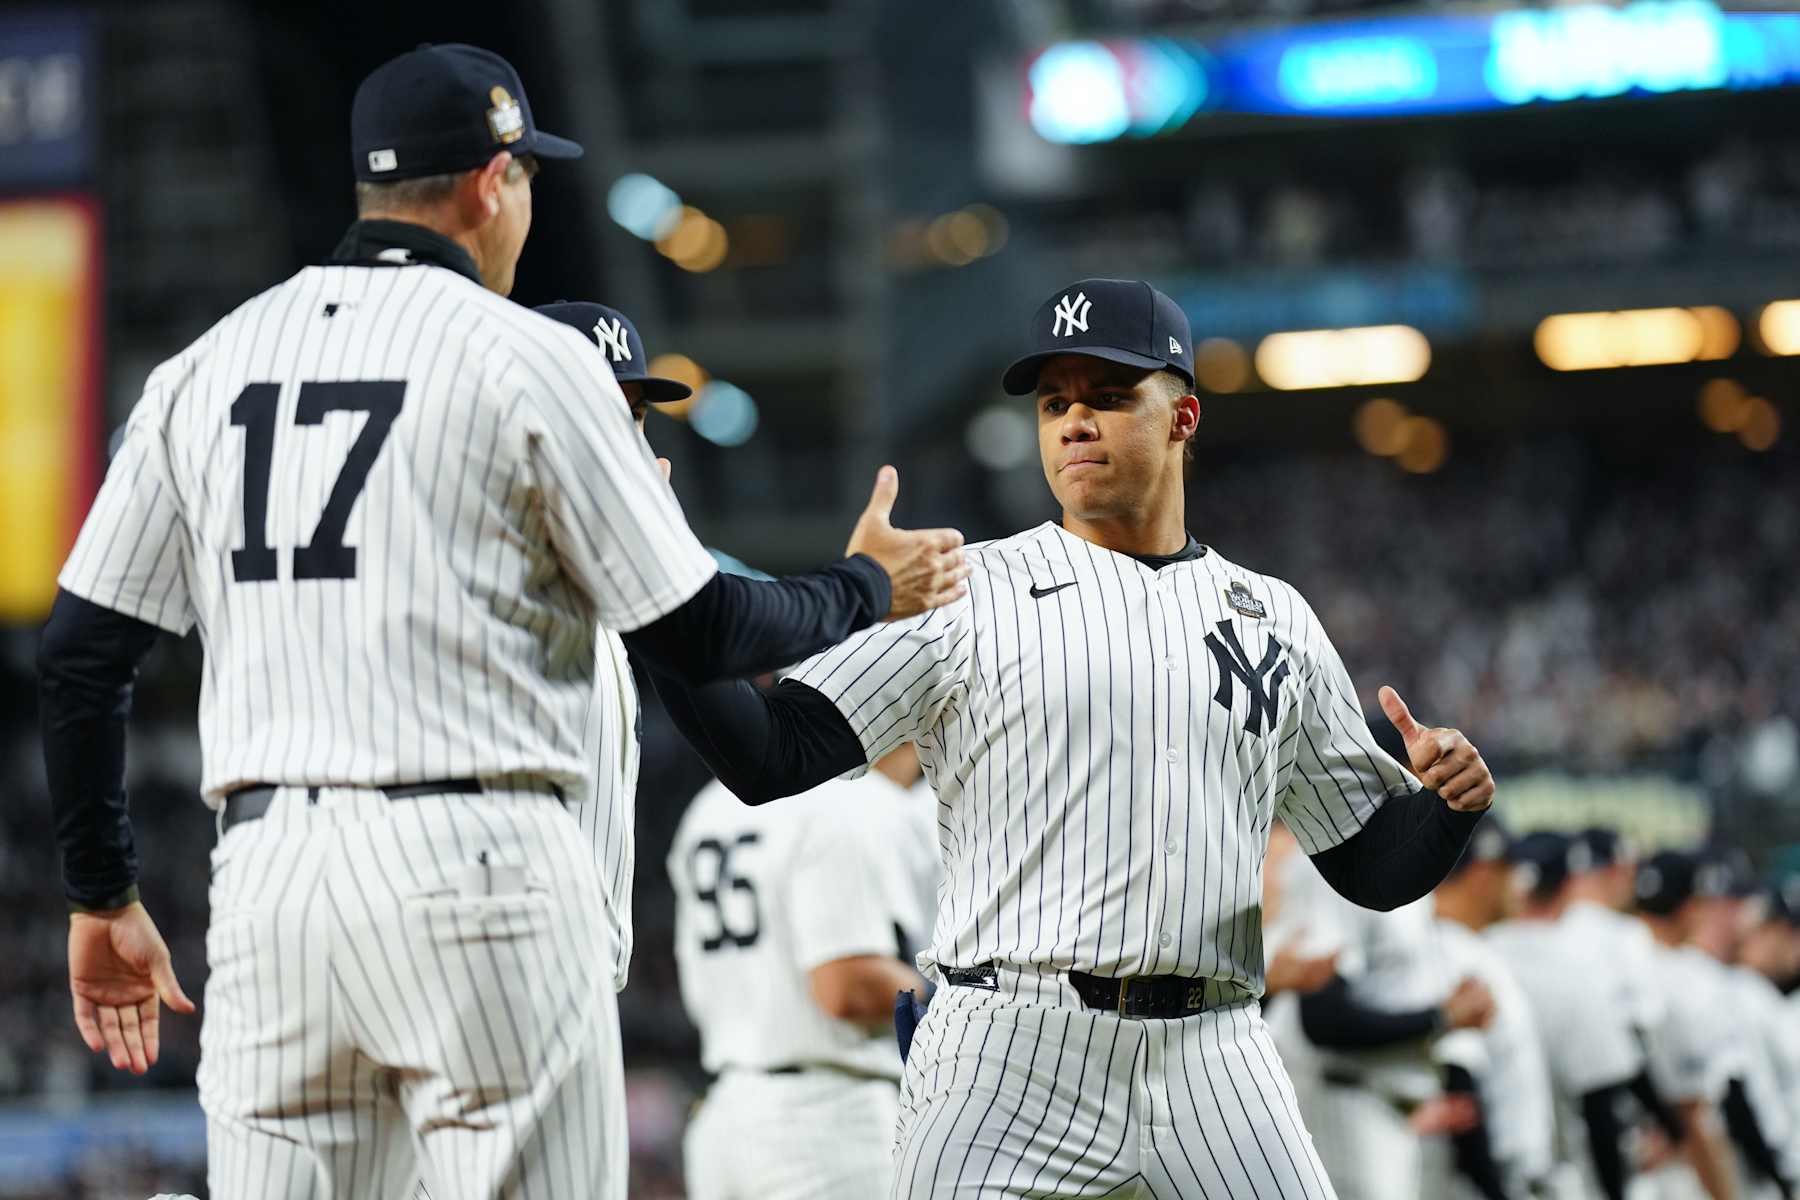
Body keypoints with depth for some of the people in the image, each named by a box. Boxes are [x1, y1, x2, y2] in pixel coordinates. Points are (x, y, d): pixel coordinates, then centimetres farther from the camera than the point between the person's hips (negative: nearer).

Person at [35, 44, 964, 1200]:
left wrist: (104, 896, 19)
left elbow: (81, 650, 10)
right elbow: (698, 632, 0)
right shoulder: (527, 357, -2)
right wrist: (866, 588, 19)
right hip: (476, 857, -5)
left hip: (265, 870, 5)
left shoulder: (206, 367, 12)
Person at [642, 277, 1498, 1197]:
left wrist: (1451, 801, -3)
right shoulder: (965, 595, 5)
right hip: (1011, 1056, -3)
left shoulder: (1274, 617, 16)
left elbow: (1375, 865, 19)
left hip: (1211, 1058, 3)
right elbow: (771, 759, -4)